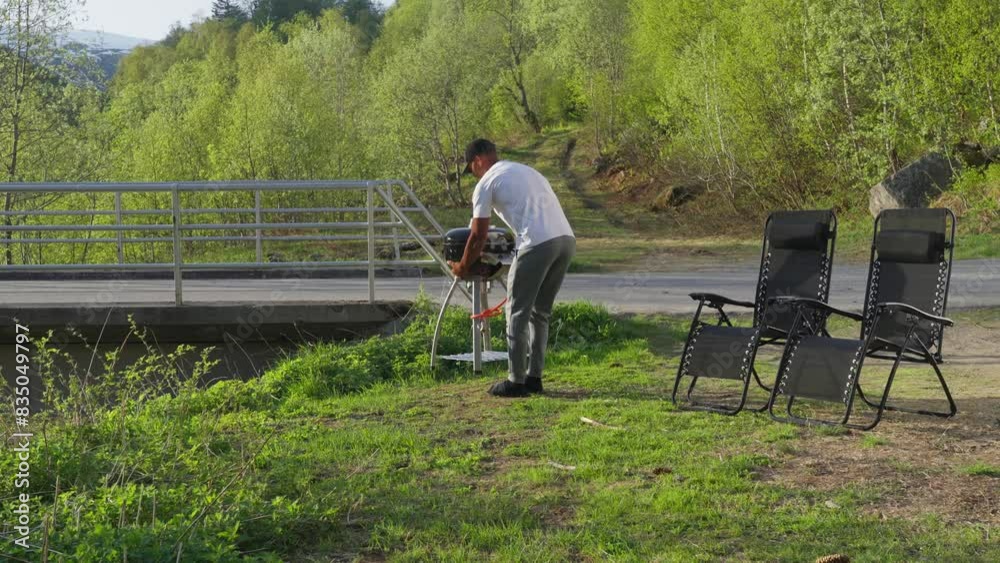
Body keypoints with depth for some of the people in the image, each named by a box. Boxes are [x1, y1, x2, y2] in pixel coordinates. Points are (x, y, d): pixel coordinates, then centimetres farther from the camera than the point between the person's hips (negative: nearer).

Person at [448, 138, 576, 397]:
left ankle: (516, 382, 10)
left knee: (517, 313, 6)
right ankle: (534, 377, 23)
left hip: (537, 244, -8)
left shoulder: (486, 183, 7)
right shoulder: (527, 171, 31)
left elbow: (478, 235, 6)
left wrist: (462, 267, 21)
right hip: (567, 239, 8)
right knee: (540, 311, 19)